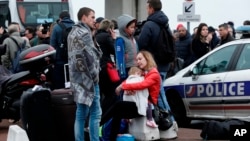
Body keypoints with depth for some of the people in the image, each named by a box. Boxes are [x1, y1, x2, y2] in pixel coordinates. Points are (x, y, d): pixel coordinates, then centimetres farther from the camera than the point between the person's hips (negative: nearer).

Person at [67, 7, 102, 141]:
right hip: (87, 78, -9)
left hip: (77, 78, 9)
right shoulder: (84, 33, -12)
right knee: (95, 113, -5)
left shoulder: (72, 32, 17)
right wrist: (95, 74, -9)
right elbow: (90, 57, -18)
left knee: (81, 114, 10)